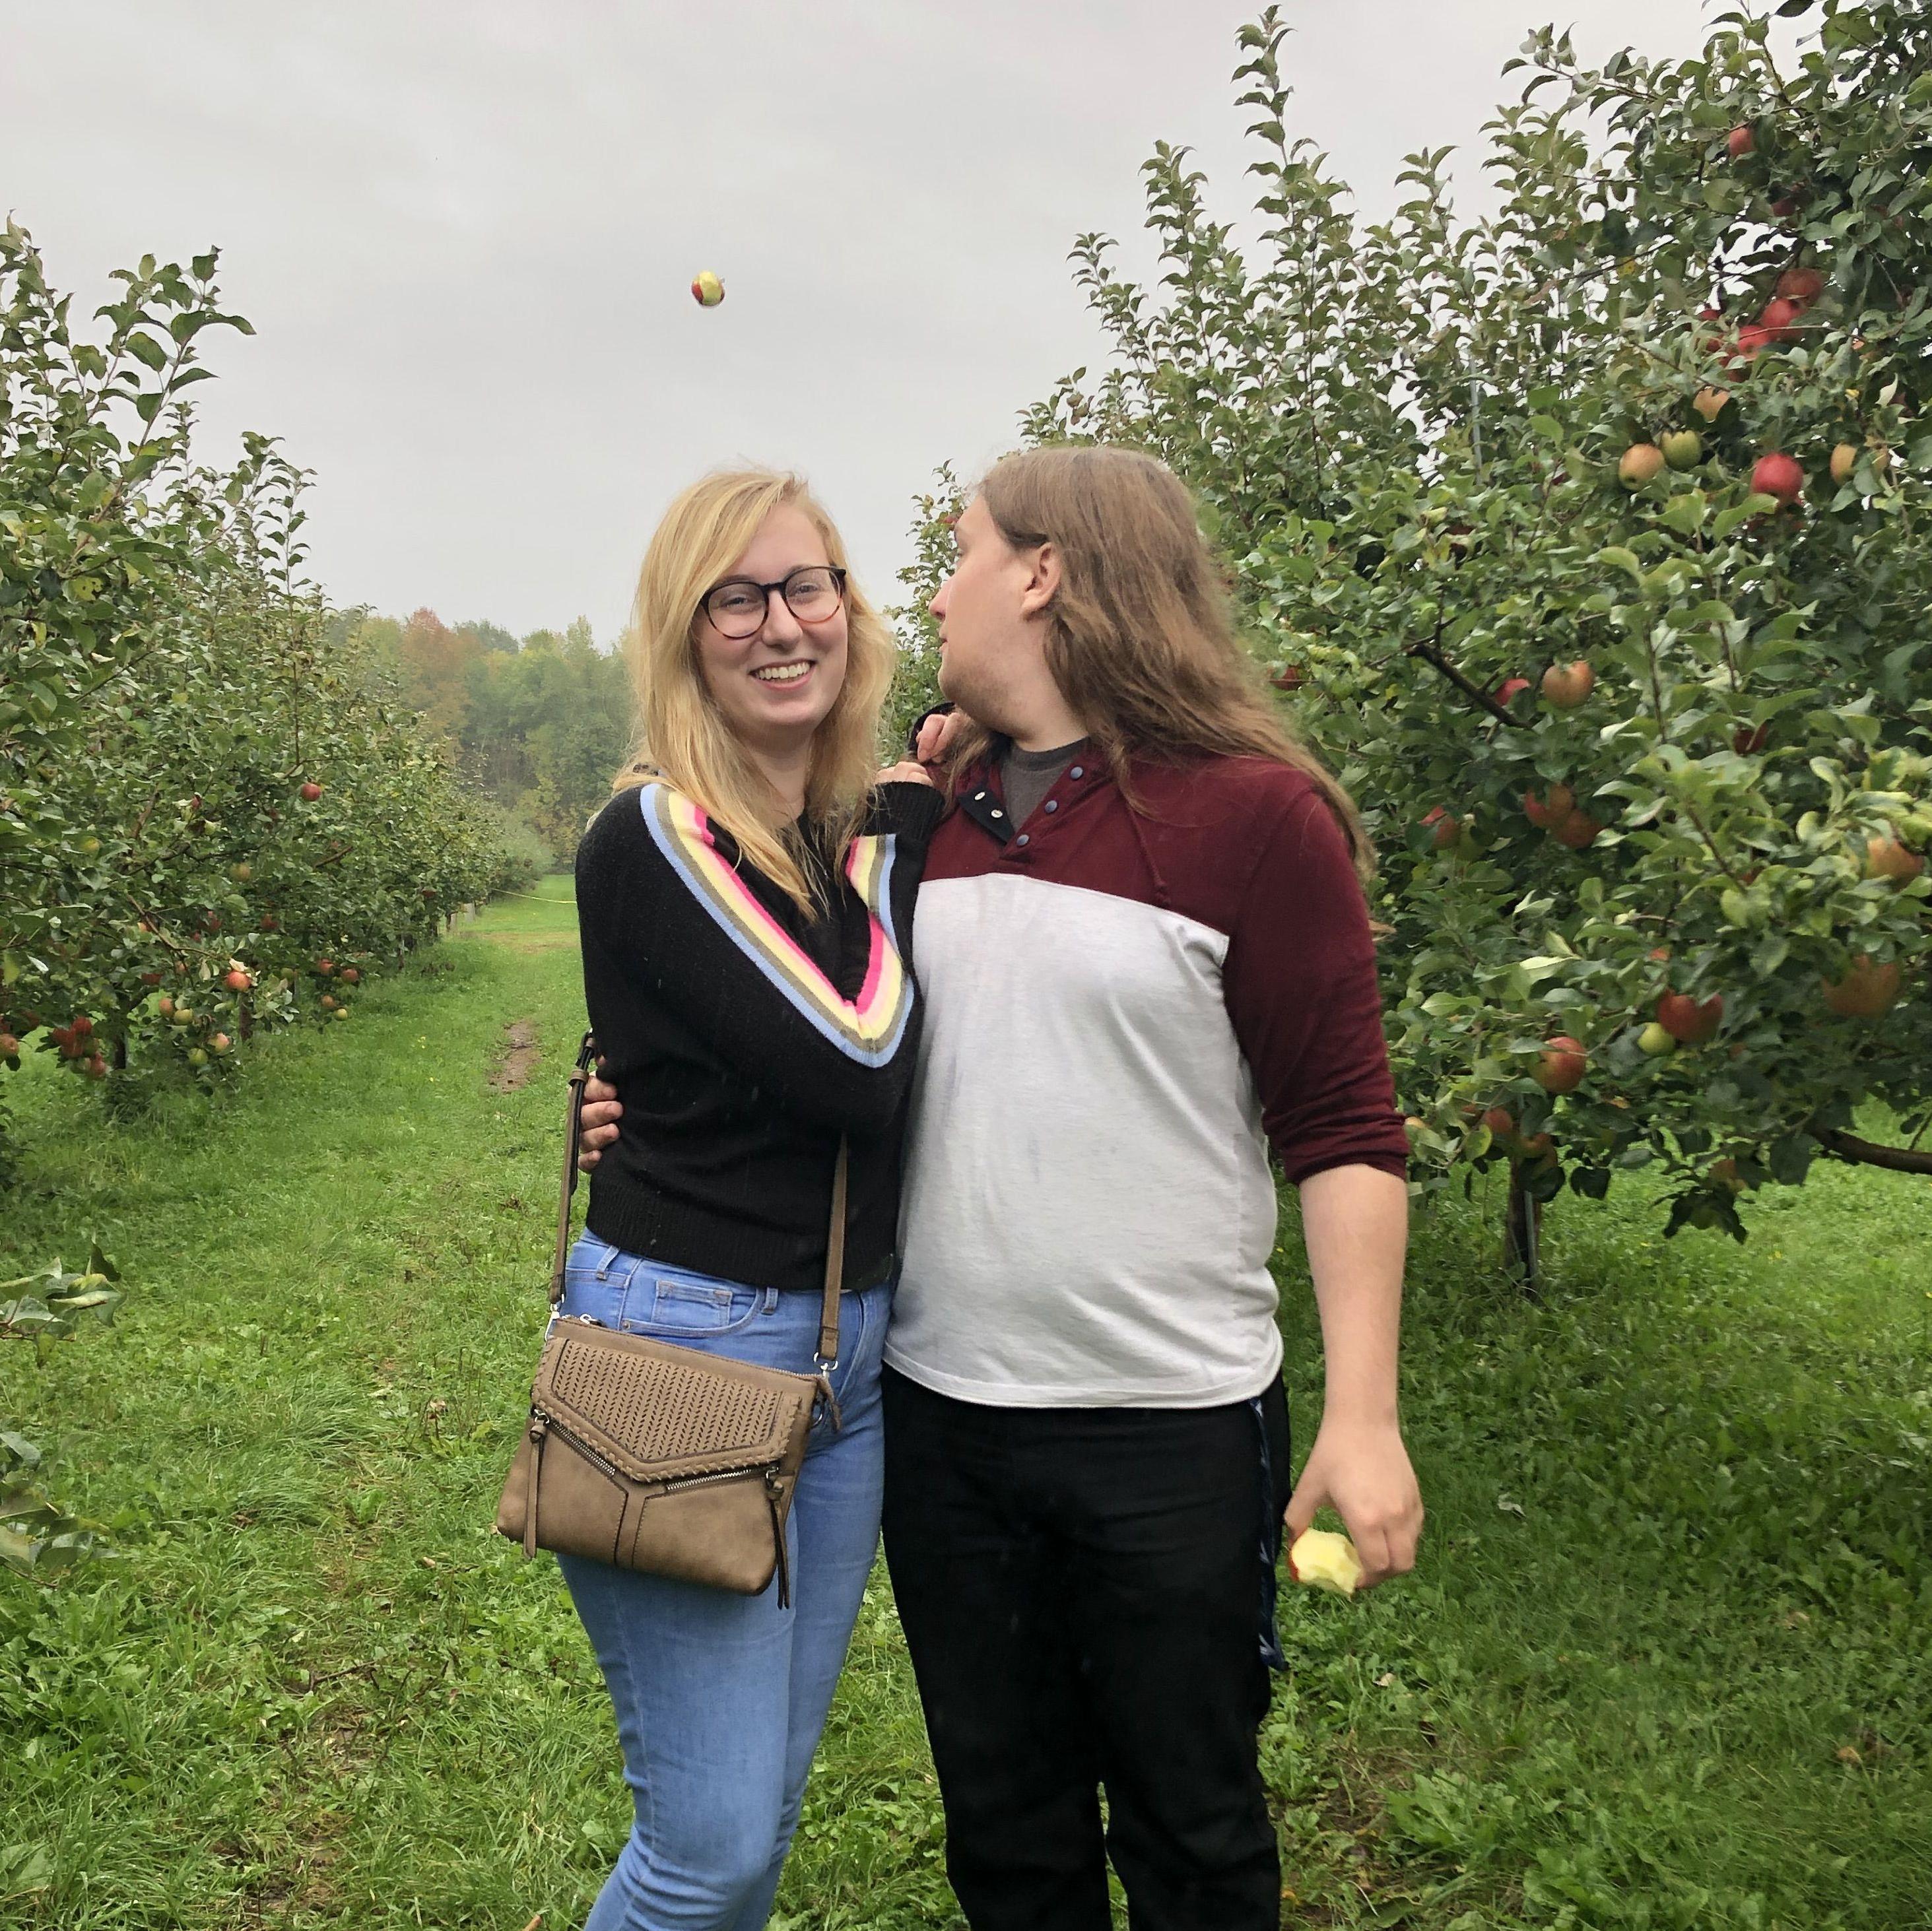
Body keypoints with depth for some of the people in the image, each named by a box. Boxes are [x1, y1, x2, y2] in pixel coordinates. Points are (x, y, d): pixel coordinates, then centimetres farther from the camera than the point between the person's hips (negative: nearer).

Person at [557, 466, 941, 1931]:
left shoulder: (868, 833, 5)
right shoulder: (654, 839, -15)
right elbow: (855, 1067, -21)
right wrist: (908, 841, -8)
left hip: (855, 1353, 7)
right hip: (687, 1343, -7)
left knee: (770, 1804, 19)